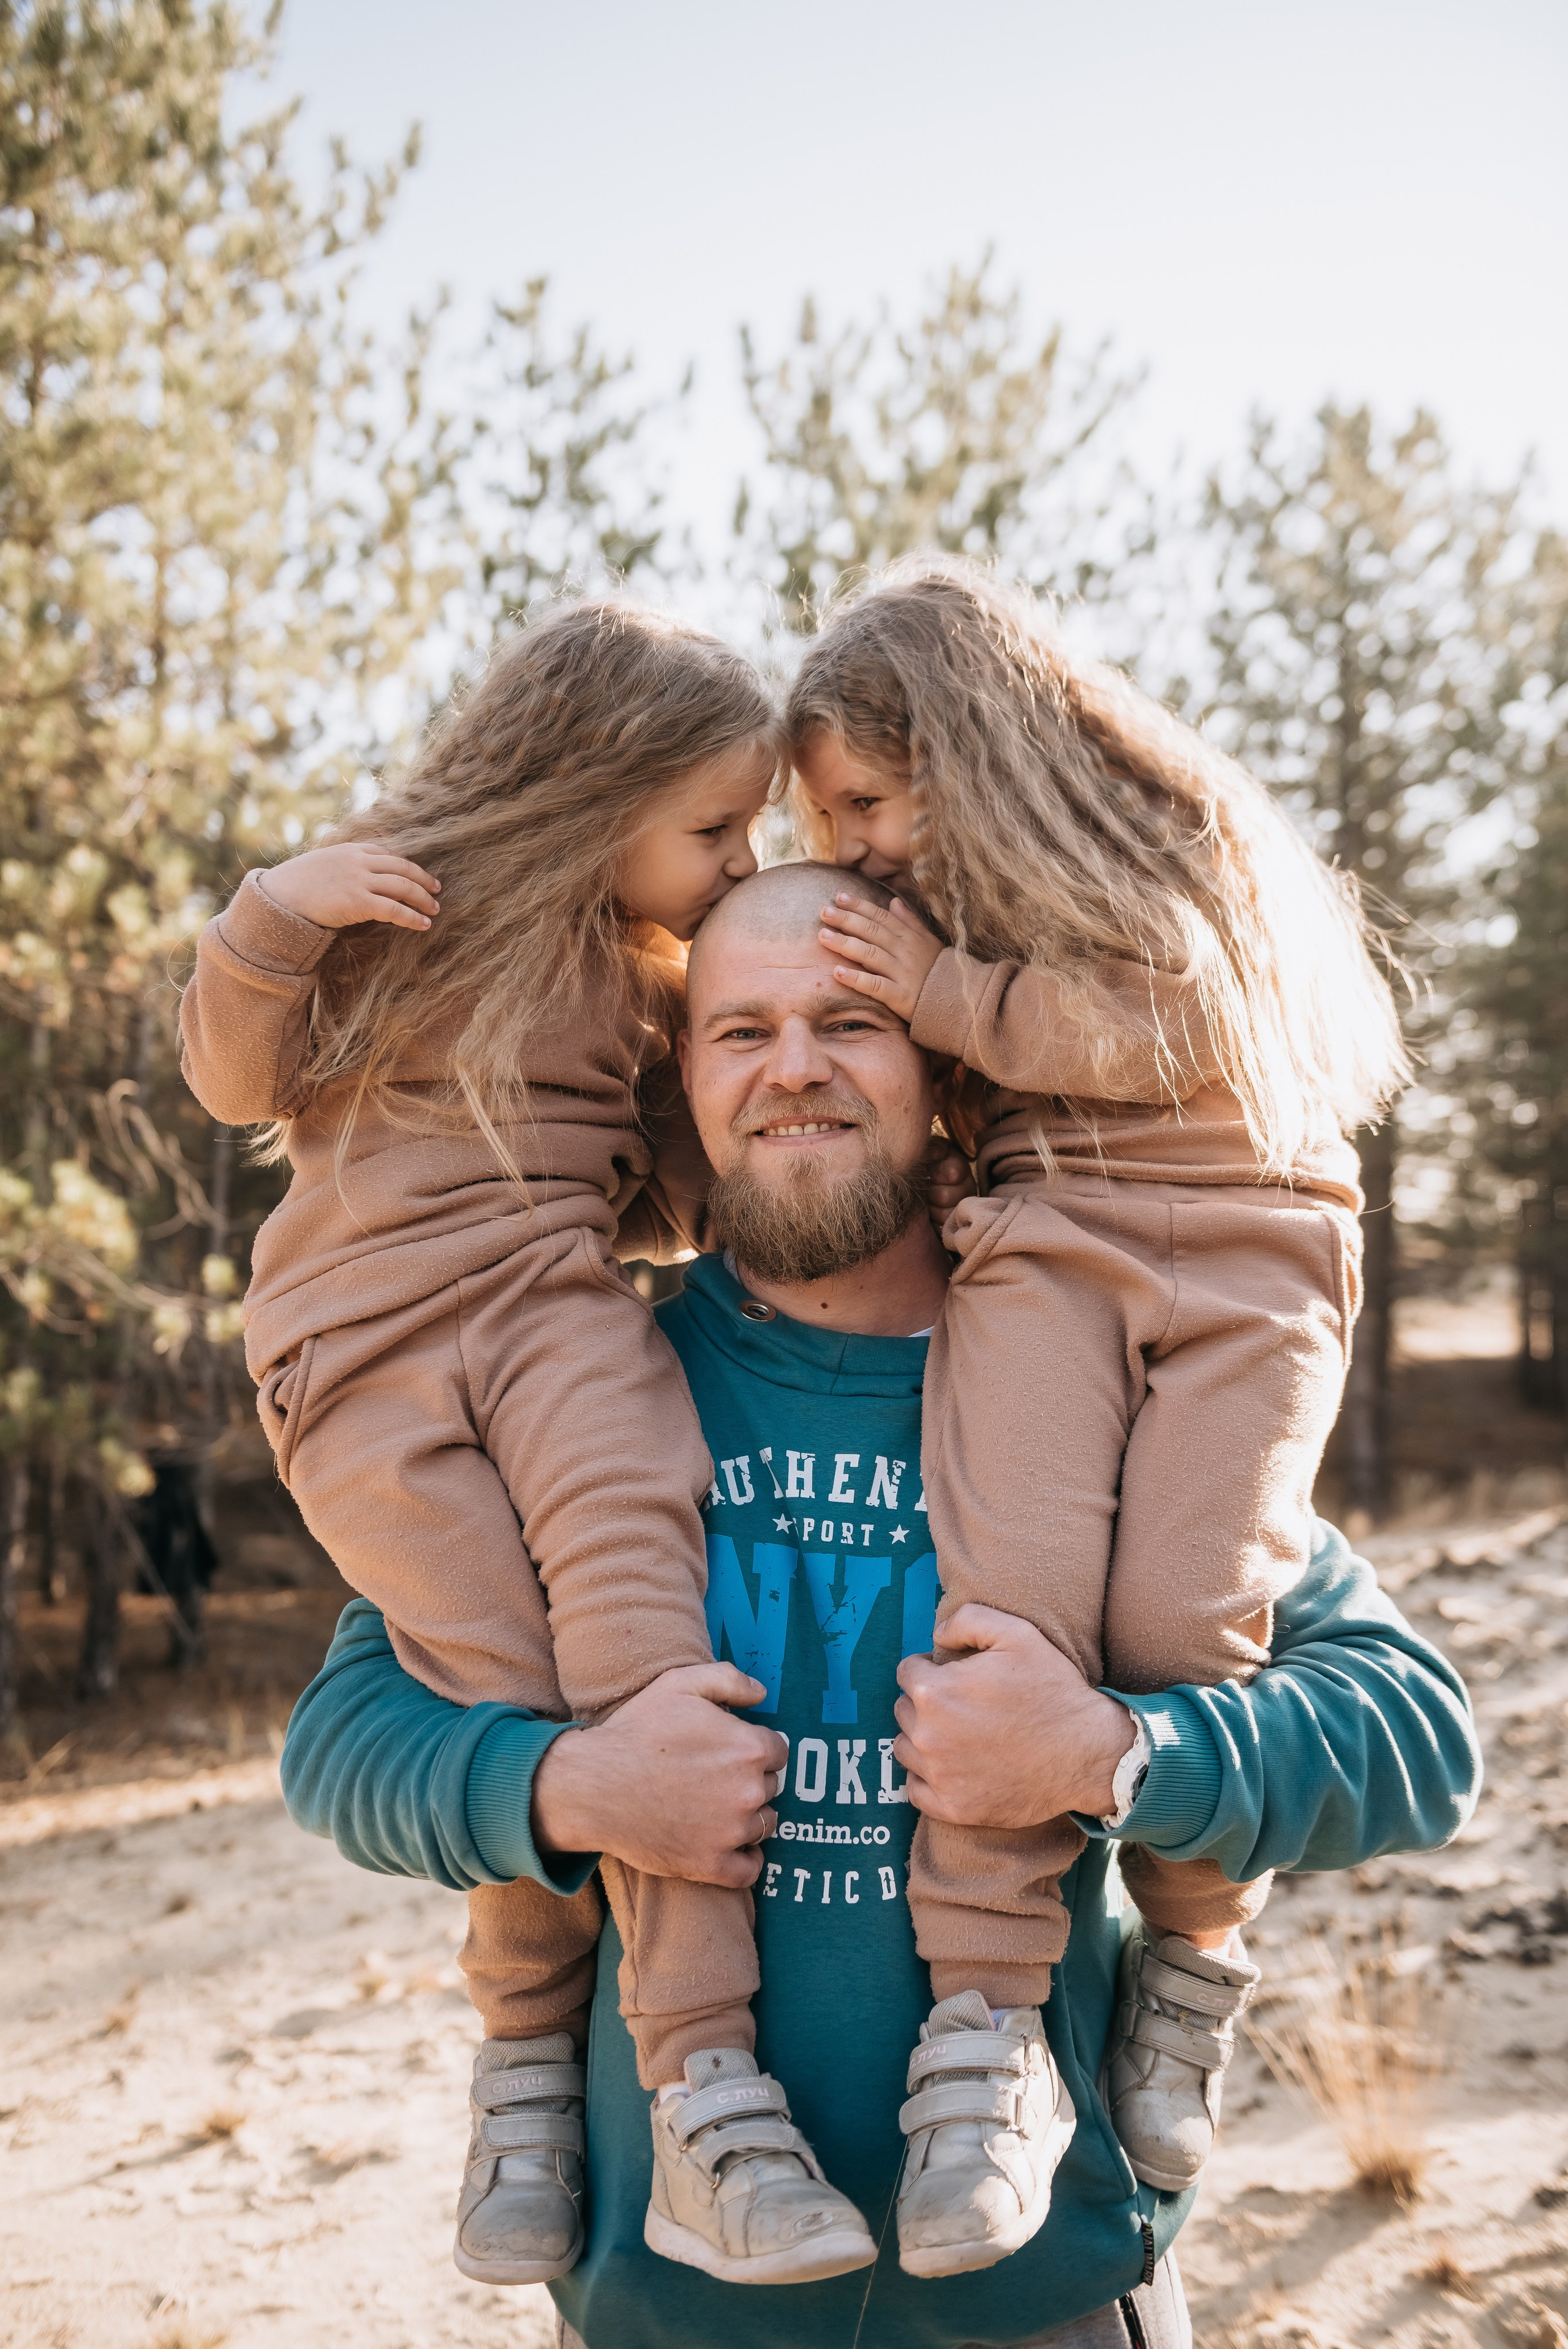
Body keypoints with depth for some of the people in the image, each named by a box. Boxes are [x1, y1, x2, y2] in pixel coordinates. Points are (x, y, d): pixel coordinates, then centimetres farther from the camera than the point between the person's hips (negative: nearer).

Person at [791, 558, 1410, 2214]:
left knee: (1185, 1618, -17)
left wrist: (939, 991, -8)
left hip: (1245, 1251, -3)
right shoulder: (931, 909, 23)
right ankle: (987, 2009, -14)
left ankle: (1185, 1980, 5)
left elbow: (1170, 1022, -9)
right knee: (1011, 1590, -21)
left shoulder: (1181, 833, 7)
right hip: (1040, 1246, 3)